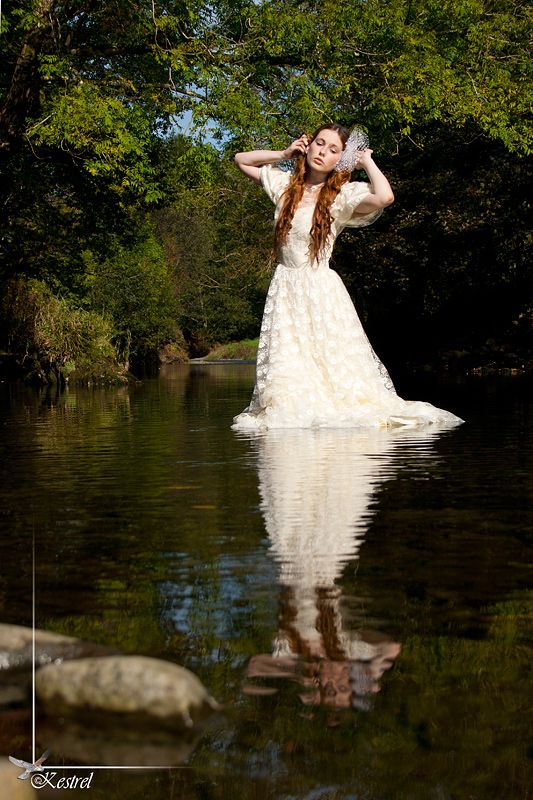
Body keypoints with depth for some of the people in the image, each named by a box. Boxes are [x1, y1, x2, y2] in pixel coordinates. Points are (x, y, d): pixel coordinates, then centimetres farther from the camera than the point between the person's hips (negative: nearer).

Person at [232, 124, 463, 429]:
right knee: (287, 373, 1)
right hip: (284, 289, 4)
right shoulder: (285, 183, 8)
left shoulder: (343, 194, -6)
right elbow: (241, 159, 21)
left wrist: (367, 161, -9)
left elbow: (384, 197, -27)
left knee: (335, 367, -5)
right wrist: (284, 154, 10)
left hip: (322, 291, -4)